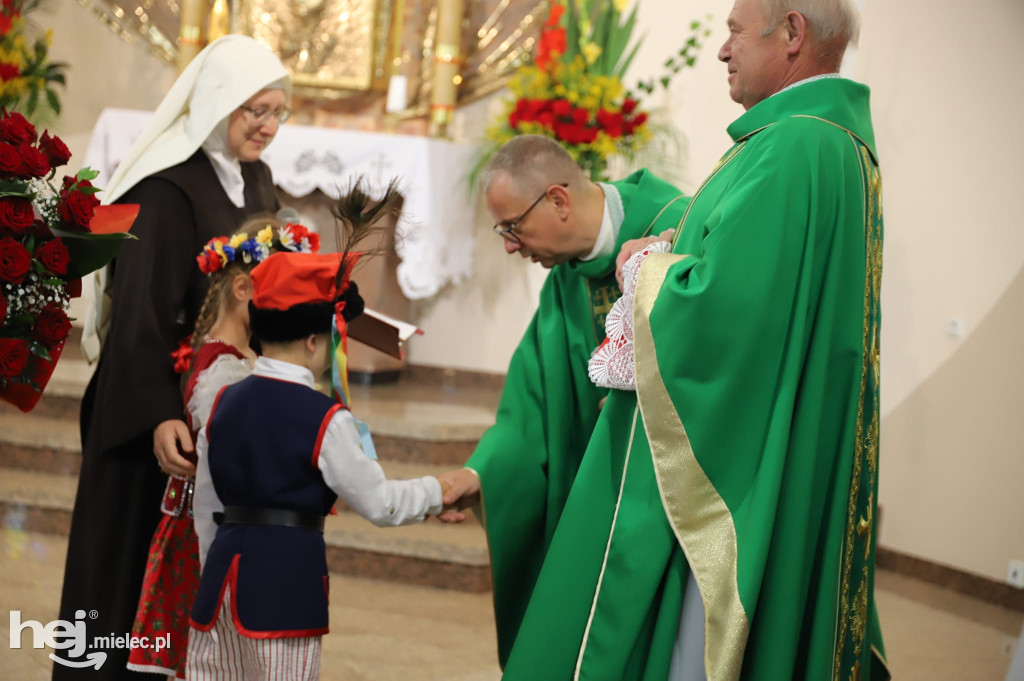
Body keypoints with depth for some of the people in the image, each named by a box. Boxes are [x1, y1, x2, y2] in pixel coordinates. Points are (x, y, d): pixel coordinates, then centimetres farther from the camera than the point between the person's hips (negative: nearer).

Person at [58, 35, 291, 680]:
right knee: (139, 549, 3)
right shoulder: (170, 187, -17)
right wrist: (159, 415, -35)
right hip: (169, 403, -7)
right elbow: (142, 309, -25)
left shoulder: (256, 178, 7)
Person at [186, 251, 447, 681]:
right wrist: (436, 492, 11)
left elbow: (206, 507, 14)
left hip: (224, 567, 6)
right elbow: (377, 503, -5)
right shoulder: (326, 419, -10)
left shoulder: (225, 402, 8)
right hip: (289, 574, -6)